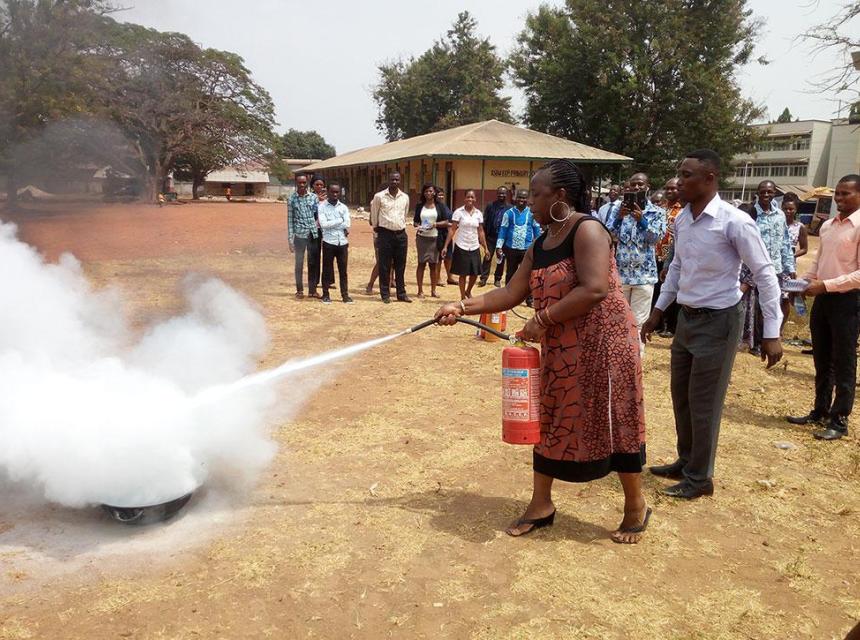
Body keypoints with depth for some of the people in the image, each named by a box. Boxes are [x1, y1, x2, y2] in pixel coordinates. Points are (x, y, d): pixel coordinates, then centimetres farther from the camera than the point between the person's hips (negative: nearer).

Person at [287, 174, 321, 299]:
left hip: (314, 234, 2)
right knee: (299, 264, 5)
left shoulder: (314, 197, 6)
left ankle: (312, 289, 17)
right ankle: (299, 290, 16)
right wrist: (290, 239, -3)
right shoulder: (292, 199, 1)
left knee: (313, 263, 7)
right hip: (300, 235, -2)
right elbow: (290, 219, 1)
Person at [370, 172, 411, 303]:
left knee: (400, 266, 8)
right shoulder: (379, 196, -4)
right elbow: (374, 215, 7)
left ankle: (401, 294, 16)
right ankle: (385, 294, 10)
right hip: (385, 234, -3)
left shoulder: (405, 197, 7)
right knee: (384, 266, 2)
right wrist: (376, 227, 15)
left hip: (401, 234, 3)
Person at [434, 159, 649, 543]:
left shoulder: (587, 230, -16)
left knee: (614, 424, 4)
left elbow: (595, 289, -27)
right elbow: (511, 294, 8)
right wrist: (462, 307, 0)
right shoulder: (540, 245, 10)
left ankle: (636, 508, 24)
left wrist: (543, 318, -22)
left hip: (602, 345, -8)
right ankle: (541, 504, 27)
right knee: (548, 422, 12)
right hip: (559, 350, 9)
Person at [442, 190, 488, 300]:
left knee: (475, 273, 6)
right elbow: (452, 230, -6)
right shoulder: (459, 212, -6)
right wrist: (445, 246, -10)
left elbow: (480, 232, 10)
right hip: (461, 247, -3)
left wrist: (485, 247, 8)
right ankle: (463, 297, 18)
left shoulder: (478, 213, 5)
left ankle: (468, 291, 33)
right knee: (463, 274, 3)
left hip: (474, 247, 3)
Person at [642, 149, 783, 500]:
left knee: (703, 402, 2)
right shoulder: (681, 219, 2)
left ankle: (700, 477, 18)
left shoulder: (734, 222, -19)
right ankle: (686, 461, 35)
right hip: (686, 317, 7)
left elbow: (765, 275, -15)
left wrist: (771, 333, -17)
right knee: (681, 396, 16)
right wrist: (658, 311, 18)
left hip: (718, 320, -7)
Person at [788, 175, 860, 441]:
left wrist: (826, 285, -21)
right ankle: (820, 411, 28)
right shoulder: (827, 226, 11)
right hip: (823, 298, 7)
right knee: (822, 361, 15)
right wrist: (803, 281, 3)